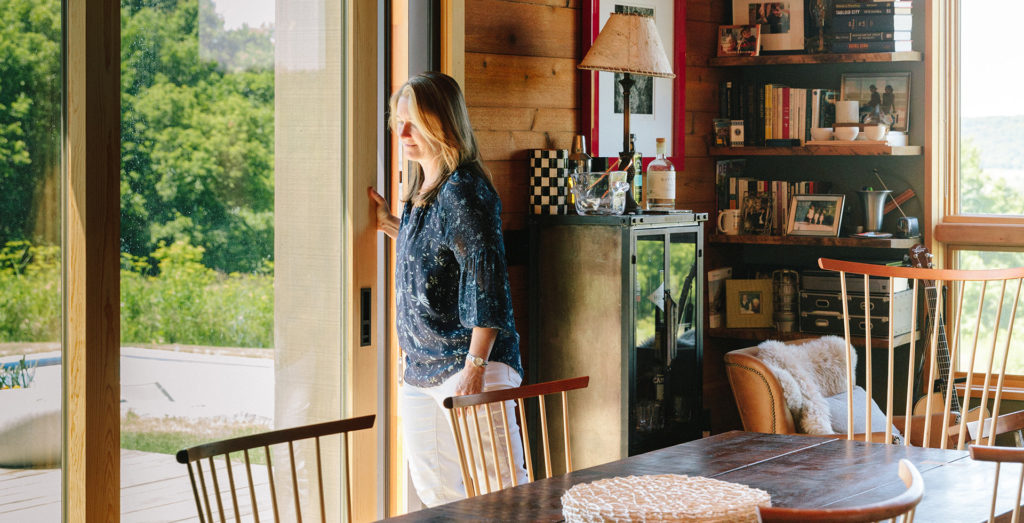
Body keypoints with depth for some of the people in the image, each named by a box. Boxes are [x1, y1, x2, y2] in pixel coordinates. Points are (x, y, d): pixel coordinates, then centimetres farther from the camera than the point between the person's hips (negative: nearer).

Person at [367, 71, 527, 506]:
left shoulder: (464, 189, -15)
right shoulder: (420, 192, 13)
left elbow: (486, 278, -20)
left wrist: (475, 366, -23)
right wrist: (391, 225, 19)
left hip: (467, 366, -10)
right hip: (421, 372, 10)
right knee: (434, 494, 14)